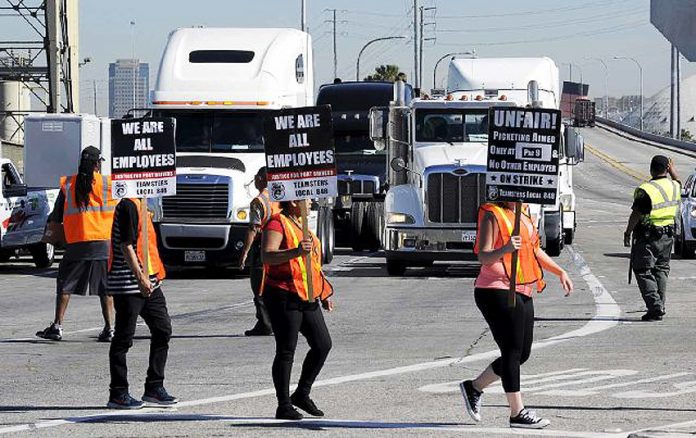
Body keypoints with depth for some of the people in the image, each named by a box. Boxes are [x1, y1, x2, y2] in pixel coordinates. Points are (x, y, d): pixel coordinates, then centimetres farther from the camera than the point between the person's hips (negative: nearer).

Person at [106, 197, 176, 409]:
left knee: (163, 330, 9)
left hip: (148, 282, 10)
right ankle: (118, 394, 4)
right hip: (128, 284, -10)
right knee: (124, 338, -2)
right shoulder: (128, 206, -14)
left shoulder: (139, 205, 16)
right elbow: (126, 245, -19)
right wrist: (140, 277, -23)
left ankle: (154, 387, 18)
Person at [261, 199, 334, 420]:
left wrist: (324, 294, 27)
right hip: (283, 296, -9)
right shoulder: (277, 224, -9)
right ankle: (284, 406, 0)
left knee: (323, 344, 4)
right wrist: (296, 251, -38)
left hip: (307, 298, 9)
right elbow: (268, 256, -24)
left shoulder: (300, 224, 21)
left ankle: (302, 394, 17)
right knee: (286, 351, -5)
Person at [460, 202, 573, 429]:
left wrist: (560, 272, 21)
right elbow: (483, 257, -18)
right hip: (497, 292, -9)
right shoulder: (492, 216, -10)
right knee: (512, 352, -8)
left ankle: (474, 387, 25)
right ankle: (517, 412, -3)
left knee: (522, 354, 11)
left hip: (522, 294, 9)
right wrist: (505, 249, -37)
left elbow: (535, 251, 28)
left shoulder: (521, 215, 17)